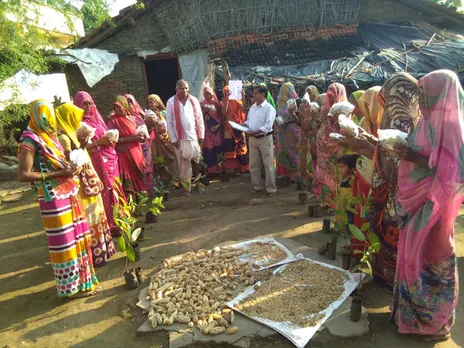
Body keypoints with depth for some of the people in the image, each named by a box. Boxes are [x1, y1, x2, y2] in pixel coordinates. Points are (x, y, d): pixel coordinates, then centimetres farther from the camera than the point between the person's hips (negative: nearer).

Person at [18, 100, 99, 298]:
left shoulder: (49, 136, 11)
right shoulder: (31, 140, -14)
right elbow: (23, 175, -19)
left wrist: (70, 166, 0)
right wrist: (59, 174, -21)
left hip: (69, 193, 9)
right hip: (53, 198, -9)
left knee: (77, 237, 18)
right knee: (64, 242, 3)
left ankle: (80, 277, 34)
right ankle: (71, 286, 19)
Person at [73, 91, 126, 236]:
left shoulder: (96, 118, 15)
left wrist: (111, 140, -1)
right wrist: (99, 142, -22)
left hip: (111, 160, 7)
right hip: (97, 163, -7)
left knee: (116, 189, 11)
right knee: (106, 192, -4)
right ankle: (111, 225, 8)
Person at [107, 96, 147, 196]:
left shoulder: (131, 118, 10)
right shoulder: (113, 120, -7)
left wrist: (140, 137, -2)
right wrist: (131, 138, -20)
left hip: (136, 152, 6)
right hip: (123, 154, -6)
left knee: (139, 175, 11)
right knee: (127, 180, -4)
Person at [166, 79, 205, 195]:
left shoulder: (194, 100, 5)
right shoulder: (171, 102, 0)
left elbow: (200, 119, 6)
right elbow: (169, 122, -1)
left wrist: (201, 135, 1)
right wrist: (173, 139, -6)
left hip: (194, 136, 1)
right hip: (180, 138, -1)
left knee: (197, 162, 5)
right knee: (184, 164, 5)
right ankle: (186, 186, 15)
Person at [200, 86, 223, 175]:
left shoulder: (216, 103, 11)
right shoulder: (202, 104, 7)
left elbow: (220, 114, 9)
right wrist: (205, 110, -19)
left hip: (217, 127, 2)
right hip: (208, 129, -1)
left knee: (218, 146, -3)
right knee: (209, 148, -4)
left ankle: (219, 167, 5)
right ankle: (211, 169, 3)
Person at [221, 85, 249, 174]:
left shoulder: (237, 101, 5)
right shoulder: (222, 103, 2)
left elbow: (243, 108, -12)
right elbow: (224, 112, -19)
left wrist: (243, 97, -22)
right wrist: (227, 98, -22)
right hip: (229, 128, -1)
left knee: (242, 147, 4)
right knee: (231, 148, 1)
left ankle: (245, 167, 11)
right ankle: (236, 168, 8)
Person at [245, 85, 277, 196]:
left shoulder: (269, 108, -11)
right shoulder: (252, 107, 11)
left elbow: (268, 126, -19)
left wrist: (255, 132, -24)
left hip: (265, 138, -7)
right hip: (252, 139, 7)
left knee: (268, 165, -1)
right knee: (253, 164, 11)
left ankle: (271, 189, 8)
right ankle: (257, 186, 24)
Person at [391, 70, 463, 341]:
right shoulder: (429, 123, 8)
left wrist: (415, 158, -23)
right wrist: (405, 153, 1)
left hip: (435, 205, -8)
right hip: (417, 202, 8)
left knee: (432, 261, 5)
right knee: (415, 257, 18)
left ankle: (435, 323, 25)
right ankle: (415, 310, 36)